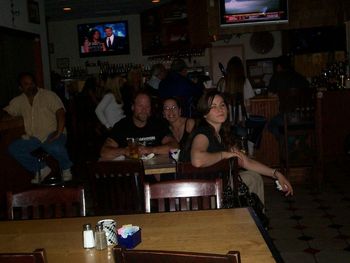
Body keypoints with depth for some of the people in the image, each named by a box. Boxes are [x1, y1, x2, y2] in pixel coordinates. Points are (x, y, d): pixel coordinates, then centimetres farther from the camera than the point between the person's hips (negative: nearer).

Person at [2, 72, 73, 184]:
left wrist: (59, 132, -26)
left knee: (55, 148, -37)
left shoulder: (48, 95, -3)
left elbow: (60, 112, -13)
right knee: (13, 148, -17)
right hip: (33, 137, 5)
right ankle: (41, 169, -2)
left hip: (52, 134, -5)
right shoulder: (18, 101, 11)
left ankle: (66, 168, -2)